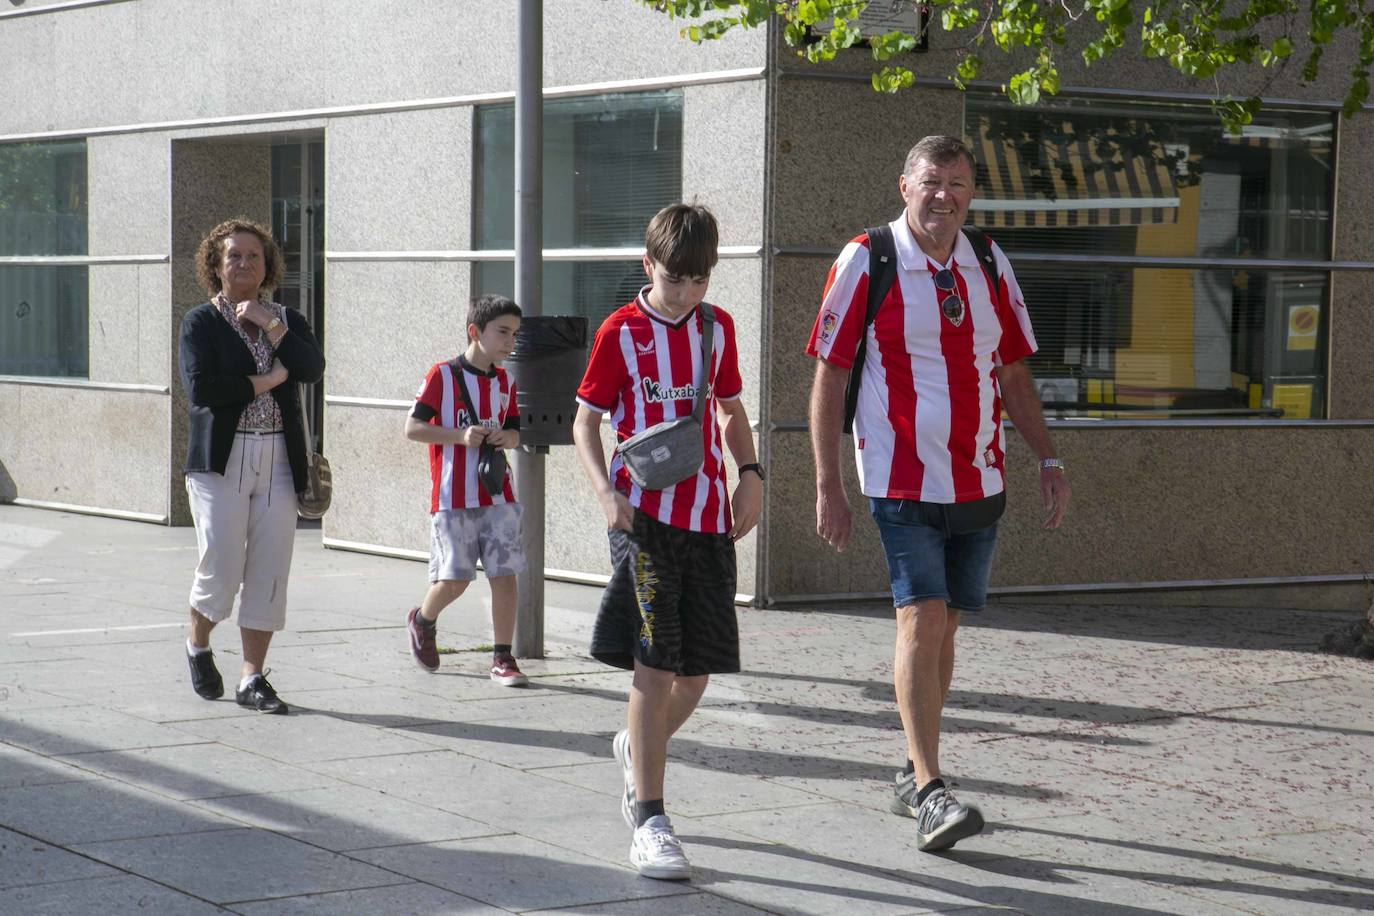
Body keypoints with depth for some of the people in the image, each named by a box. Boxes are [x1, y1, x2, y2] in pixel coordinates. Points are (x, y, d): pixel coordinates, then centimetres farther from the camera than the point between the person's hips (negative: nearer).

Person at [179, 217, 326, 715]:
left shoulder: (287, 320, 14)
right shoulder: (200, 322, 3)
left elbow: (313, 369, -5)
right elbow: (200, 387, -11)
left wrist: (271, 325, -11)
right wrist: (263, 382, -7)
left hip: (279, 458, 3)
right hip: (221, 458, -3)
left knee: (269, 571, 0)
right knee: (221, 568, -7)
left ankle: (253, 678, 8)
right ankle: (198, 645, 23)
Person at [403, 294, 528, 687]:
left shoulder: (505, 382, 11)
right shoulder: (442, 375, -5)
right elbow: (412, 427, -7)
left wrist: (508, 438, -5)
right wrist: (460, 435, -19)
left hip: (497, 495, 4)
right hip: (452, 497, -4)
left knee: (504, 574, -2)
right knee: (454, 579, -4)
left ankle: (503, 659, 5)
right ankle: (422, 621, 28)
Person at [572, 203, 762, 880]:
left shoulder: (718, 328, 10)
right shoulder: (622, 332, -2)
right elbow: (585, 419, 2)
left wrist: (750, 473, 6)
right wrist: (606, 492, -13)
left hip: (708, 517, 5)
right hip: (645, 514, -4)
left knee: (697, 670, 7)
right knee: (655, 664, -12)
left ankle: (636, 749, 38)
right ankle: (649, 821, -8)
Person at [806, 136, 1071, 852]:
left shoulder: (989, 265, 8)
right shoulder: (866, 262, -6)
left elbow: (1012, 371, 17)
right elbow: (828, 377, -4)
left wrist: (1047, 458, 7)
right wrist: (828, 486, -8)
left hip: (979, 482, 5)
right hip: (902, 481, -5)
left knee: (942, 625, 10)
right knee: (921, 620, -14)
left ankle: (913, 774, 23)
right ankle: (929, 793, -16)